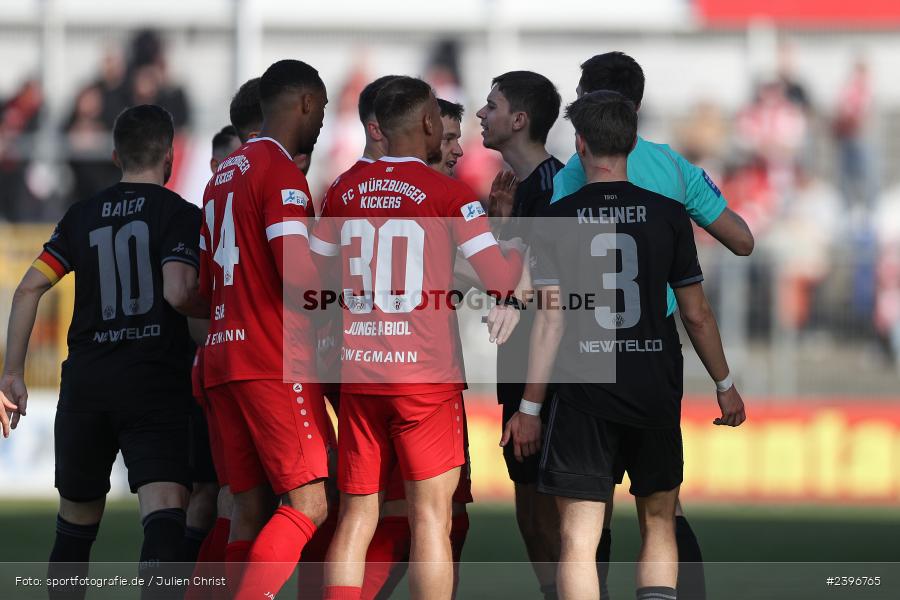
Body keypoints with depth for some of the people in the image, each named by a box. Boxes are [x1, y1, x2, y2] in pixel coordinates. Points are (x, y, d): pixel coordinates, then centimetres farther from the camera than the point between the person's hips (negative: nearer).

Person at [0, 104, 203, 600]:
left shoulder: (82, 215, 13)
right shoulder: (178, 213, -2)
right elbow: (177, 292, -17)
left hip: (86, 378, 5)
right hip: (155, 383, -5)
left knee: (76, 518, 20)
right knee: (164, 510, -17)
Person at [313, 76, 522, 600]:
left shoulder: (344, 191, 8)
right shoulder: (448, 194, -6)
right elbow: (500, 280, -7)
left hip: (358, 374, 4)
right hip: (426, 376, -4)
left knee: (356, 517, 7)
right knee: (431, 516, -2)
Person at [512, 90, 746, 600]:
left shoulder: (557, 219, -4)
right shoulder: (668, 215, -1)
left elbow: (551, 319, -6)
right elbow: (697, 314, 3)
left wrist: (530, 406, 0)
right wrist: (725, 384, 17)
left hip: (586, 392, -2)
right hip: (657, 394, 2)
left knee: (579, 538, -1)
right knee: (659, 522, 17)